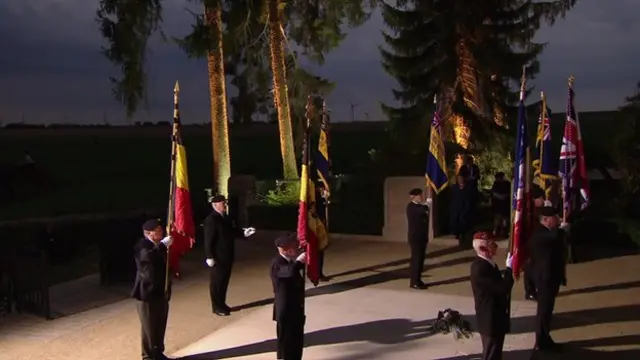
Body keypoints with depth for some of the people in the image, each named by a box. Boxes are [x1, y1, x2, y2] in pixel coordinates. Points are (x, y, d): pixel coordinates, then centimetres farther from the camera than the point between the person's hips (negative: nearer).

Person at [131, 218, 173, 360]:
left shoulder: (161, 244, 9)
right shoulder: (142, 246, -14)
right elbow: (148, 256, -36)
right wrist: (163, 245, -34)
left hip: (161, 292, 7)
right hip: (147, 293, -7)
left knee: (160, 326, 15)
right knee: (149, 327, 2)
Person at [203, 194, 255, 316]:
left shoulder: (226, 217, 8)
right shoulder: (211, 220, -18)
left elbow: (233, 231, 17)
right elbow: (208, 240, -21)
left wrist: (244, 232, 0)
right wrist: (210, 257, -23)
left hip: (227, 255, 9)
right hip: (218, 257, -8)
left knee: (224, 280, 17)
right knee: (217, 281, 3)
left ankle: (222, 304, 29)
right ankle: (216, 307, 13)